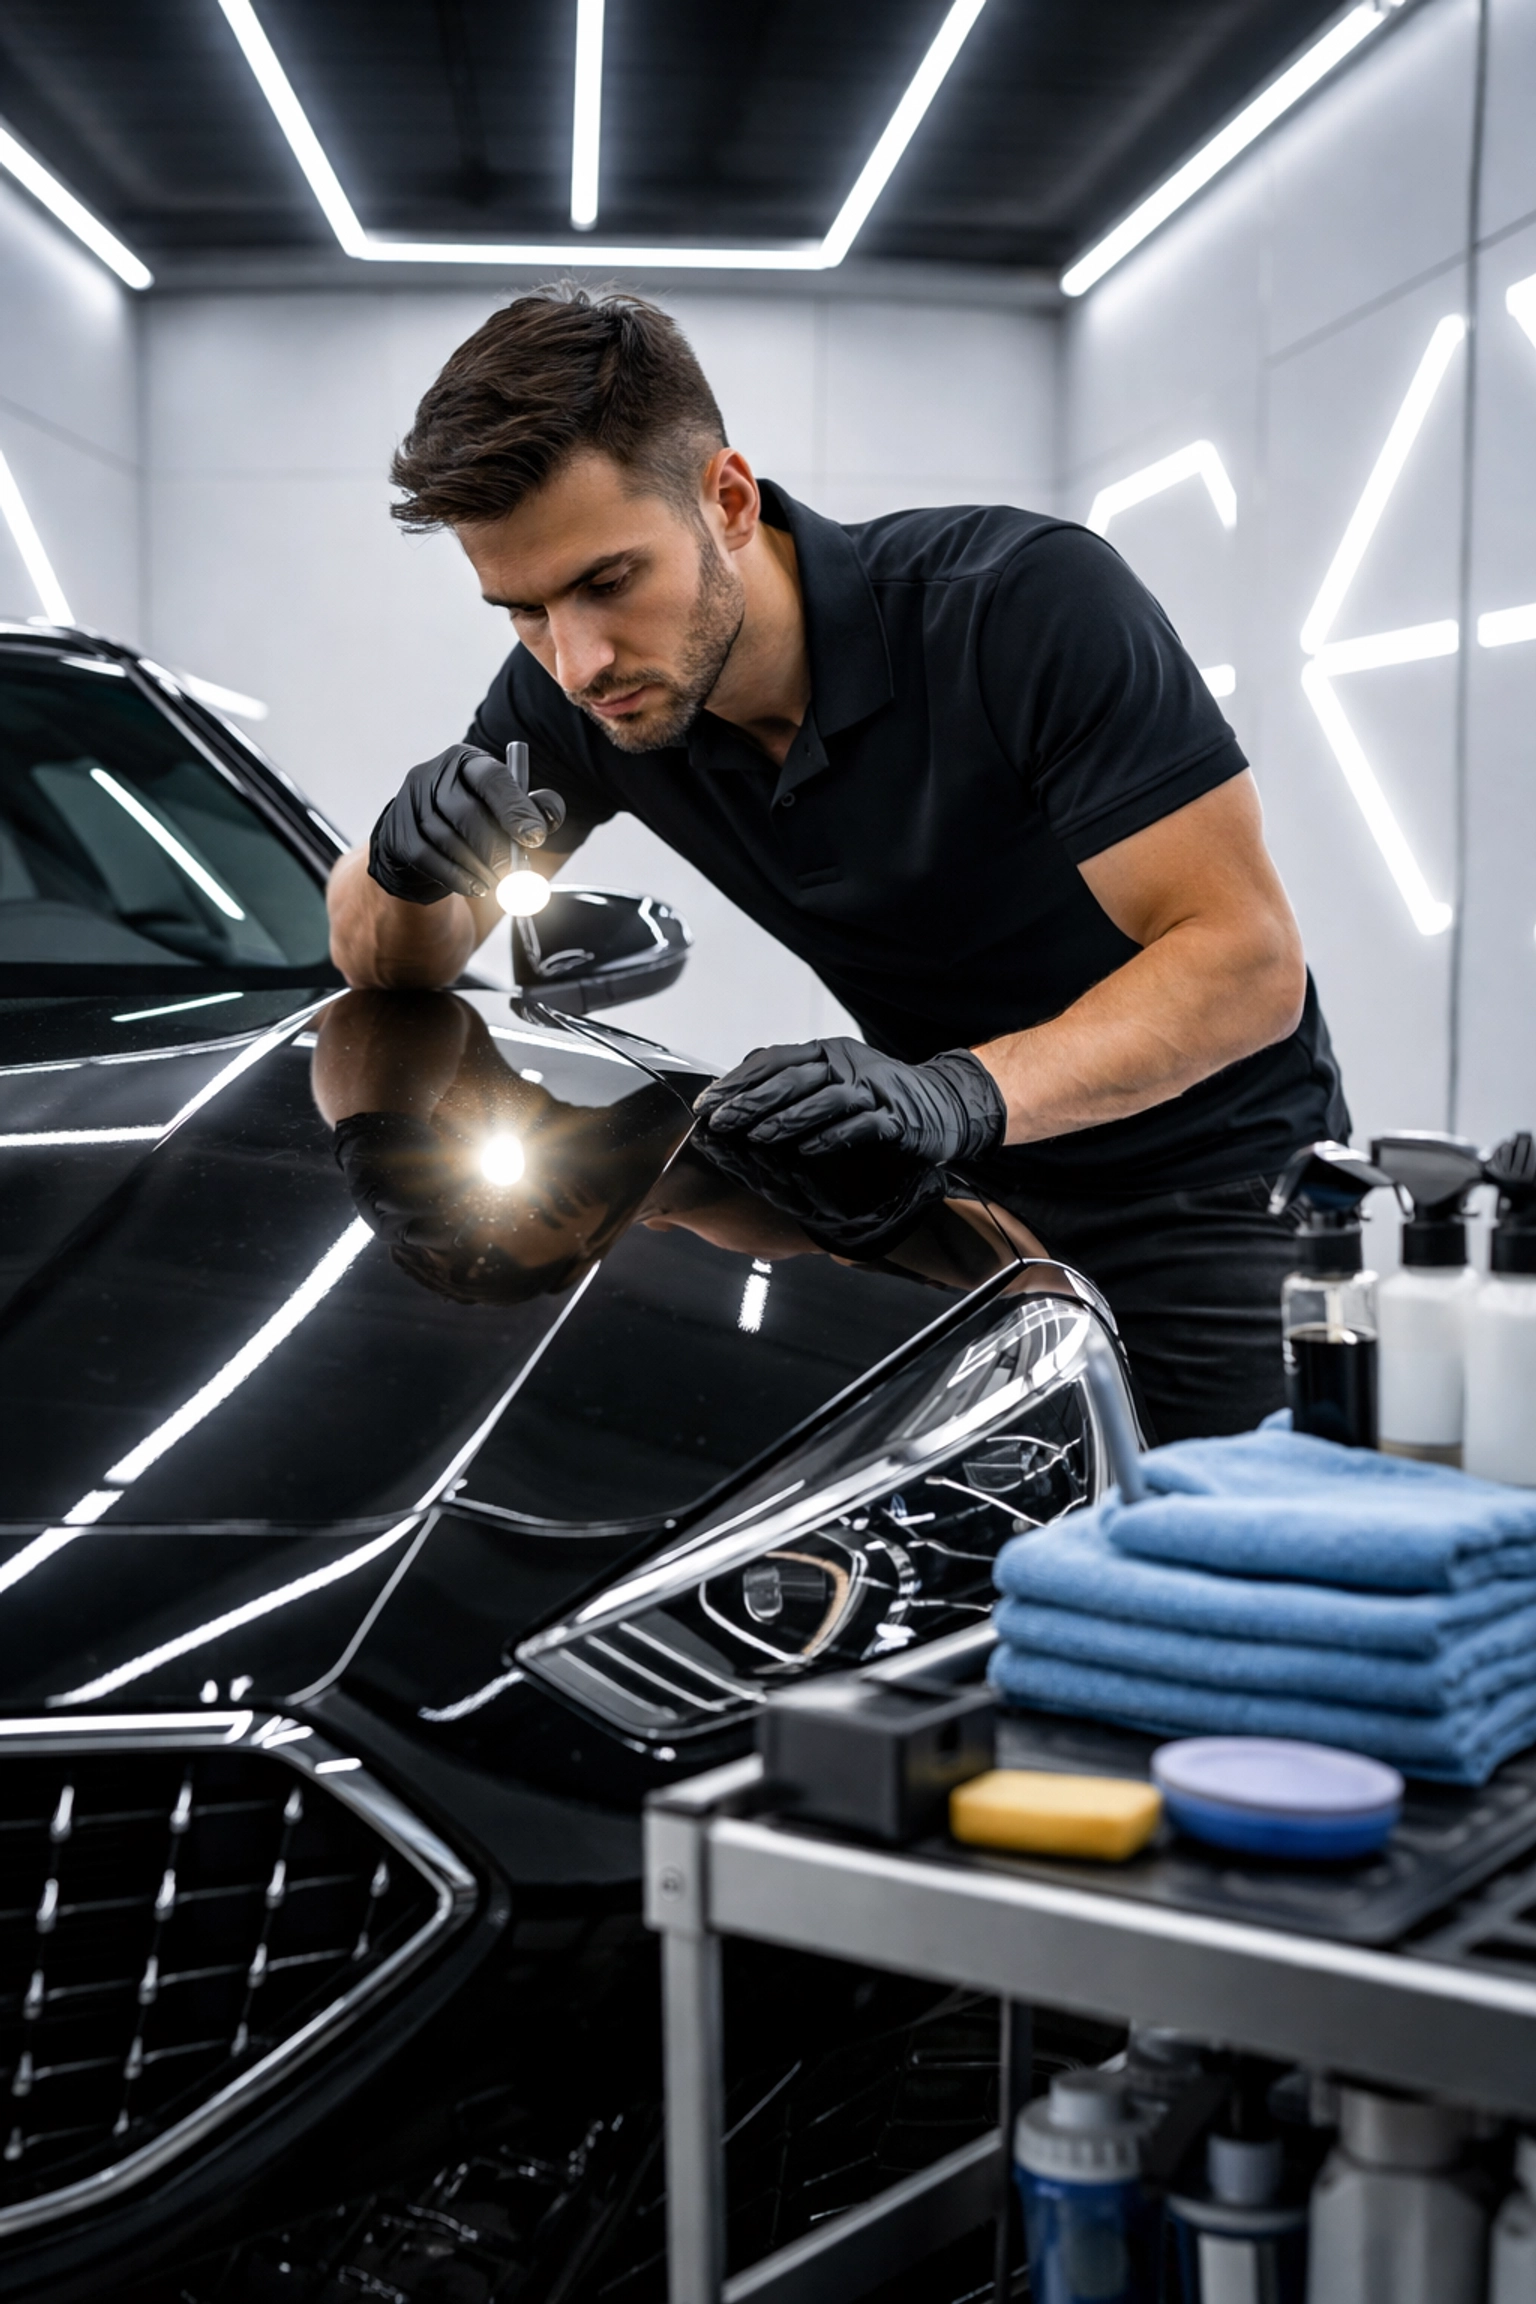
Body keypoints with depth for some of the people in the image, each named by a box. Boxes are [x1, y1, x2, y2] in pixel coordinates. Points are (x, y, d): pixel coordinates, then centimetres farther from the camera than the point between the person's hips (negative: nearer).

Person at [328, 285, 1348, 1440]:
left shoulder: (1029, 598, -25)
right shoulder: (572, 693, -10)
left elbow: (1248, 955, -27)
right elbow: (389, 965, -1)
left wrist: (963, 1090, -42)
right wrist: (411, 871, -27)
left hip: (1204, 1184, -4)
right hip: (962, 1192, 4)